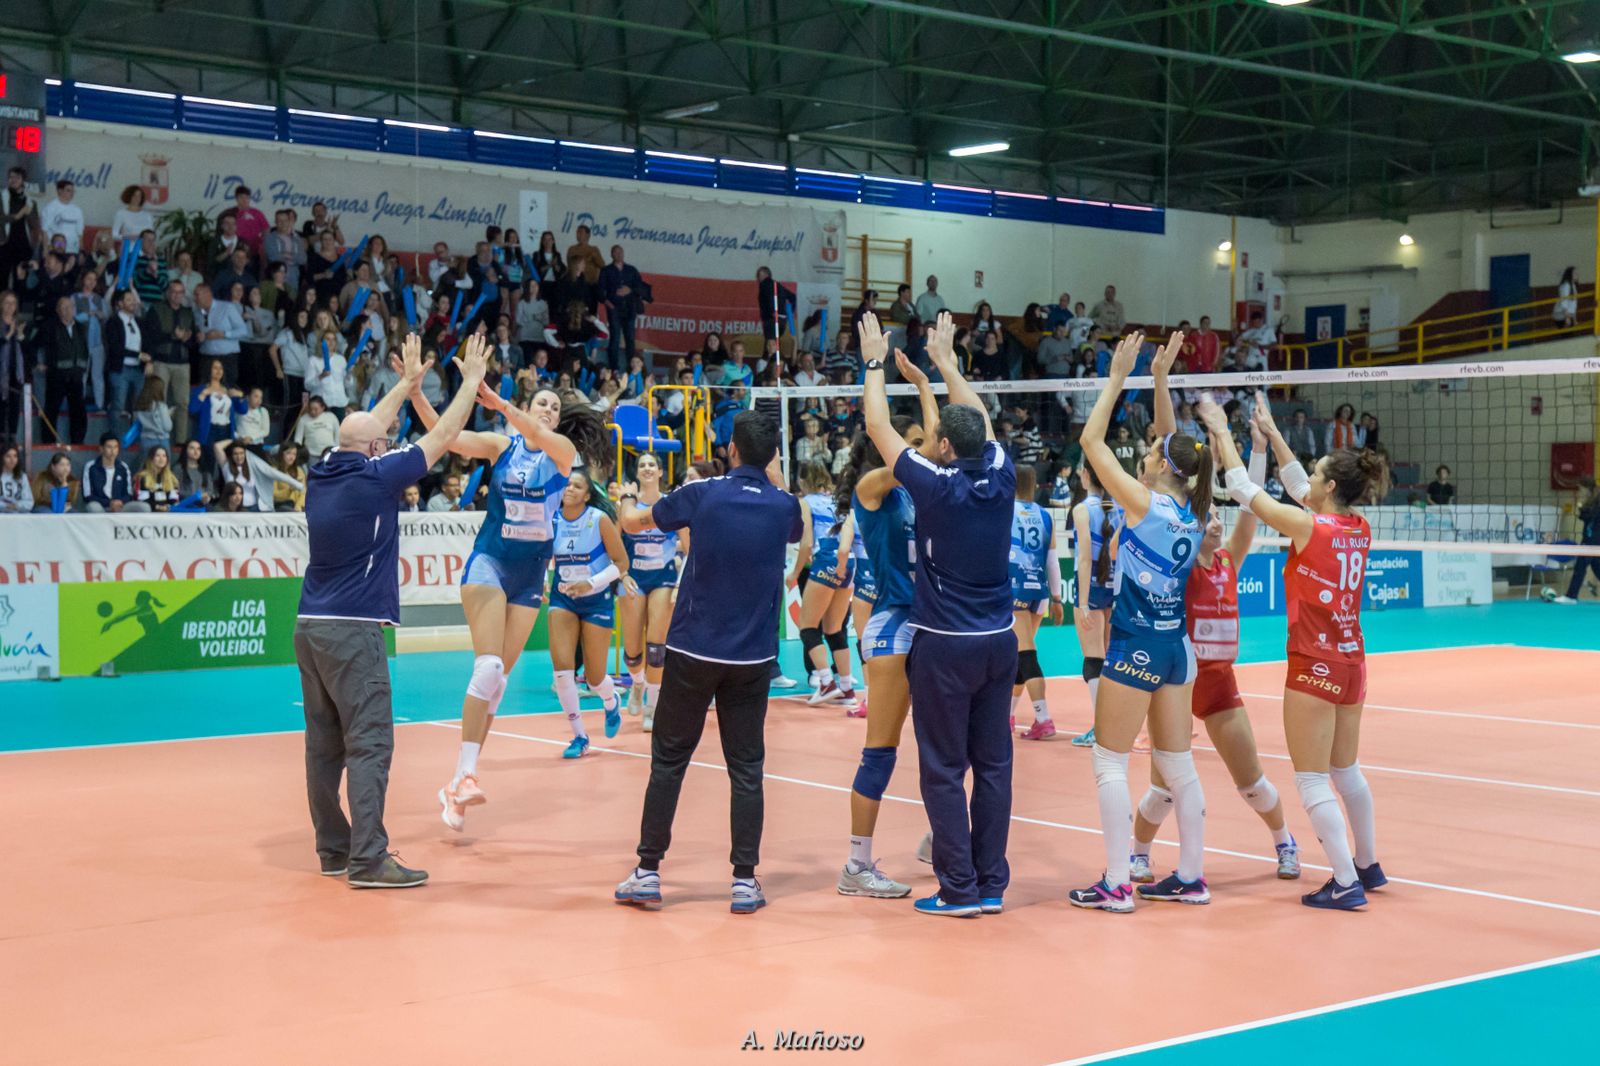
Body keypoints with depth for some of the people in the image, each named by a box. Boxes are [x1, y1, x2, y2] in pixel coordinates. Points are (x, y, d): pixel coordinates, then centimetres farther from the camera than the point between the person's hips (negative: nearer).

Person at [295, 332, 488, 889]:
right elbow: (441, 436, -2)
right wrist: (472, 380, 10)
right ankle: (367, 858, -14)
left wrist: (407, 382, 36)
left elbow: (364, 430, 26)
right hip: (352, 631, -8)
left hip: (311, 627, 8)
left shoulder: (323, 471, 9)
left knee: (325, 743, 10)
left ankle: (333, 848, 17)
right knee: (369, 744, -9)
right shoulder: (374, 478, -9)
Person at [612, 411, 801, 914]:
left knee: (668, 760, 8)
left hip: (692, 651, -1)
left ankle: (648, 872, 10)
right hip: (753, 658, 1)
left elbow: (633, 522, 10)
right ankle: (745, 881, 6)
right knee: (746, 769, 7)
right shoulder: (784, 505, -1)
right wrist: (775, 478, 26)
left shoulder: (702, 493, -7)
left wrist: (628, 498, 32)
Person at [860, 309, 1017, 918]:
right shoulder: (1000, 478, 0)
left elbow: (878, 426, -3)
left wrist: (875, 362, 11)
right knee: (993, 763, 9)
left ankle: (960, 888, 1)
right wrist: (946, 360, 31)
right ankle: (992, 883, 13)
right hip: (999, 640, 6)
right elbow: (978, 420, 19)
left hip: (945, 645, -6)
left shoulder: (936, 484, -14)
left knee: (944, 769, 0)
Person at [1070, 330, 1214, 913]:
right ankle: (1190, 877, 16)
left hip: (1137, 646, -7)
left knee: (1110, 762, 0)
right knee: (1177, 762, 12)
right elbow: (1174, 446, 19)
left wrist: (1118, 378, -4)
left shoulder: (1144, 502, -14)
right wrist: (1160, 379, 17)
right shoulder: (1191, 511, 4)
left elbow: (1091, 440, -9)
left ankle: (1116, 885, -1)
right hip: (1176, 645, 7)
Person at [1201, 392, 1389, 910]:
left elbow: (1244, 489, -9)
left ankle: (1345, 884, -4)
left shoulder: (1309, 528, -16)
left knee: (1312, 780, -2)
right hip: (1351, 661, 8)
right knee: (1346, 771, 21)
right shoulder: (1359, 529, 3)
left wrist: (1222, 432, 3)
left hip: (1316, 664, -8)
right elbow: (1299, 486, 18)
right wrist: (1271, 432, 23)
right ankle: (1368, 866, 32)